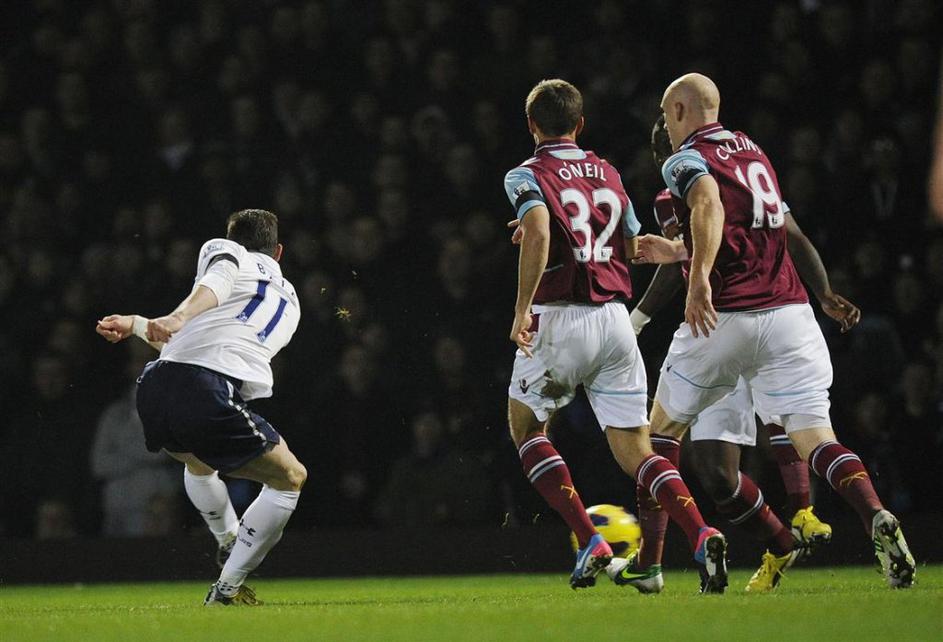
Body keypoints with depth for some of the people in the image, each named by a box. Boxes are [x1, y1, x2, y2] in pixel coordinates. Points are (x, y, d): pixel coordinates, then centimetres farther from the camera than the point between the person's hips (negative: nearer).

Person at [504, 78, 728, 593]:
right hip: (615, 318, 5)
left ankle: (589, 540, 0)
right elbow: (633, 247, 25)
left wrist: (522, 308, -17)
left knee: (525, 427, 17)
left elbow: (538, 233, -21)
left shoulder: (527, 176, -2)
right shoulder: (608, 174, 16)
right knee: (635, 451, 6)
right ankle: (701, 535, -21)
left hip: (559, 318, -4)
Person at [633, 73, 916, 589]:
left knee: (664, 430, 16)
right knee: (814, 437, -5)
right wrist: (677, 252, 43)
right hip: (788, 311, 5)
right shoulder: (753, 151, 23)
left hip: (724, 316, -5)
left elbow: (709, 203, -24)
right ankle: (877, 519, -33)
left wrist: (700, 275, -35)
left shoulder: (686, 160, 0)